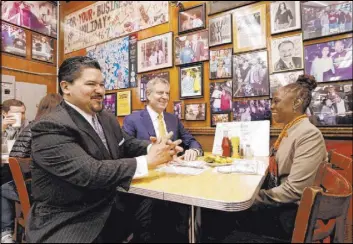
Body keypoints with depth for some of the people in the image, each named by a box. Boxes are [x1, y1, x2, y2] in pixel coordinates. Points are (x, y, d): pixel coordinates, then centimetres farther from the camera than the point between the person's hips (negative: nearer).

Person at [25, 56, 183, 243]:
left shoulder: (106, 118, 6)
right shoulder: (50, 127, -21)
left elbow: (127, 144, 10)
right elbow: (90, 172, -30)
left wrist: (154, 148, -12)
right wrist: (147, 161, -28)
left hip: (108, 206, 7)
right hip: (69, 221, -6)